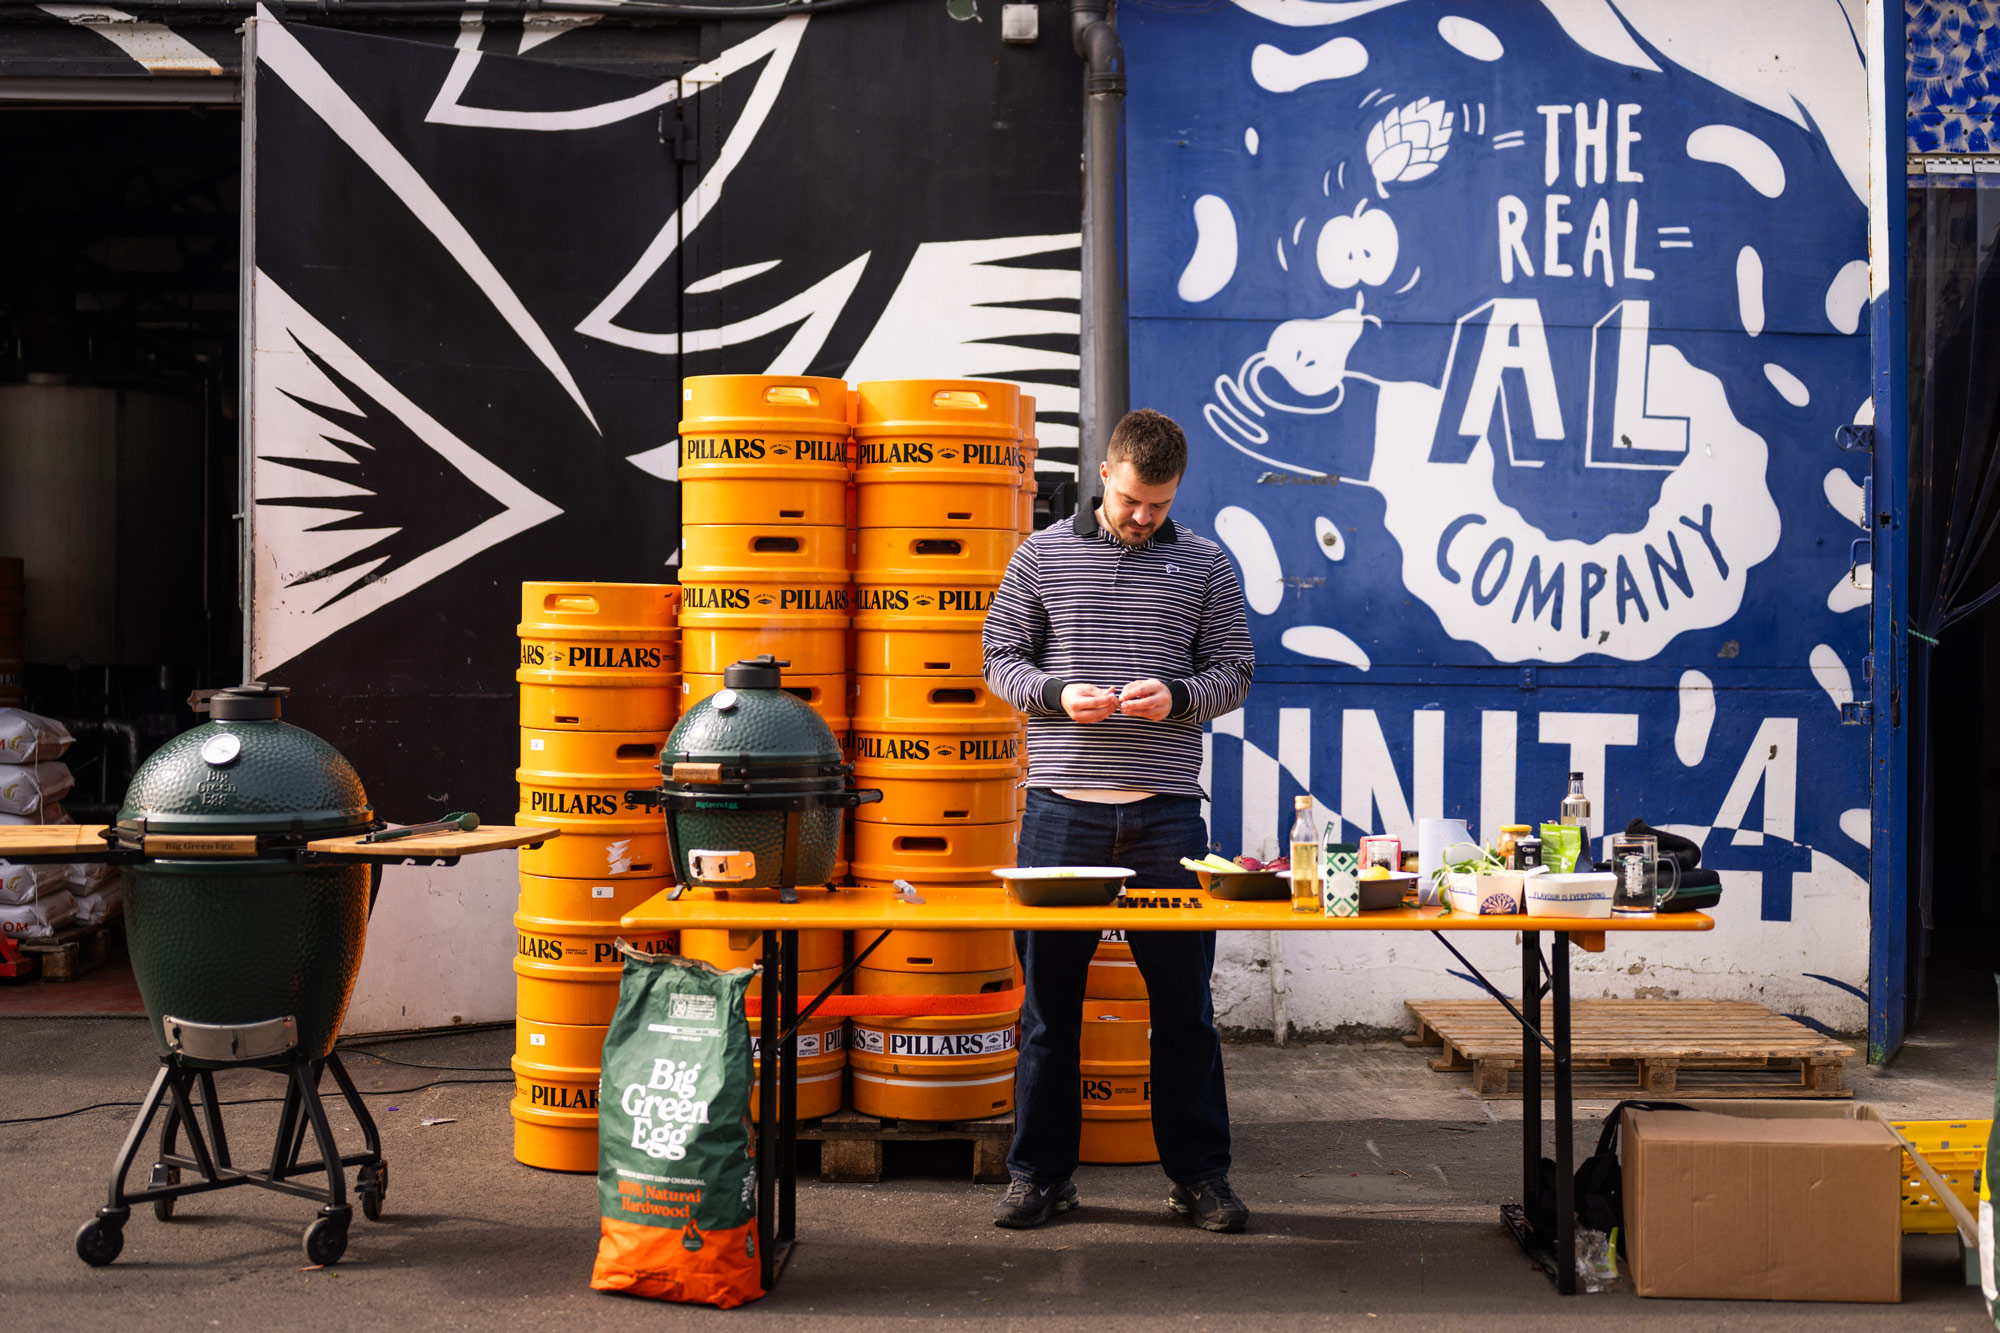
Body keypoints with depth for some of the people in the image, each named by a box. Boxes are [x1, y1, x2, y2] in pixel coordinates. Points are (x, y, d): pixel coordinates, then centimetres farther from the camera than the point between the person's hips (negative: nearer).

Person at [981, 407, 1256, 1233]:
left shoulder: (1204, 564, 8)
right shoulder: (1043, 555, 7)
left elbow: (1233, 670, 9)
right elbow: (1001, 655, 9)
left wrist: (1178, 696, -11)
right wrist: (1056, 693, -10)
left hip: (1166, 809, 0)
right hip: (1061, 805, 0)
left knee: (1184, 1000, 5)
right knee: (1049, 996, 5)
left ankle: (1198, 1173, 17)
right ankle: (1040, 1172, 17)